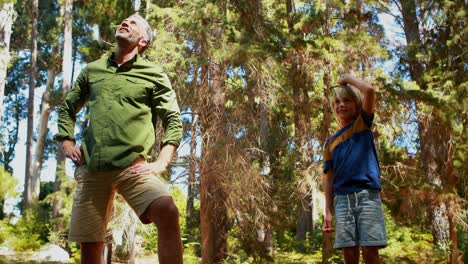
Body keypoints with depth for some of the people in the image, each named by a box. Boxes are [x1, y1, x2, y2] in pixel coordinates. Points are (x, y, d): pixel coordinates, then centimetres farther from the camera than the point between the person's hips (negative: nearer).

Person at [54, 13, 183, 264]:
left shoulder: (153, 74, 8)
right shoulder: (92, 70, 17)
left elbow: (174, 120, 5)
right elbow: (67, 107, 27)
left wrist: (161, 163, -6)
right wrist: (66, 141, 11)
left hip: (133, 165, -3)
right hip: (91, 167, 3)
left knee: (167, 211, -29)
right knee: (89, 242, 2)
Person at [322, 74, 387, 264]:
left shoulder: (363, 124, 10)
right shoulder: (330, 142, 17)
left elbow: (369, 91, -6)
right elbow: (329, 178, 15)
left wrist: (348, 78, 9)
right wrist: (328, 211, 8)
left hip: (367, 194, -3)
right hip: (342, 199, 3)